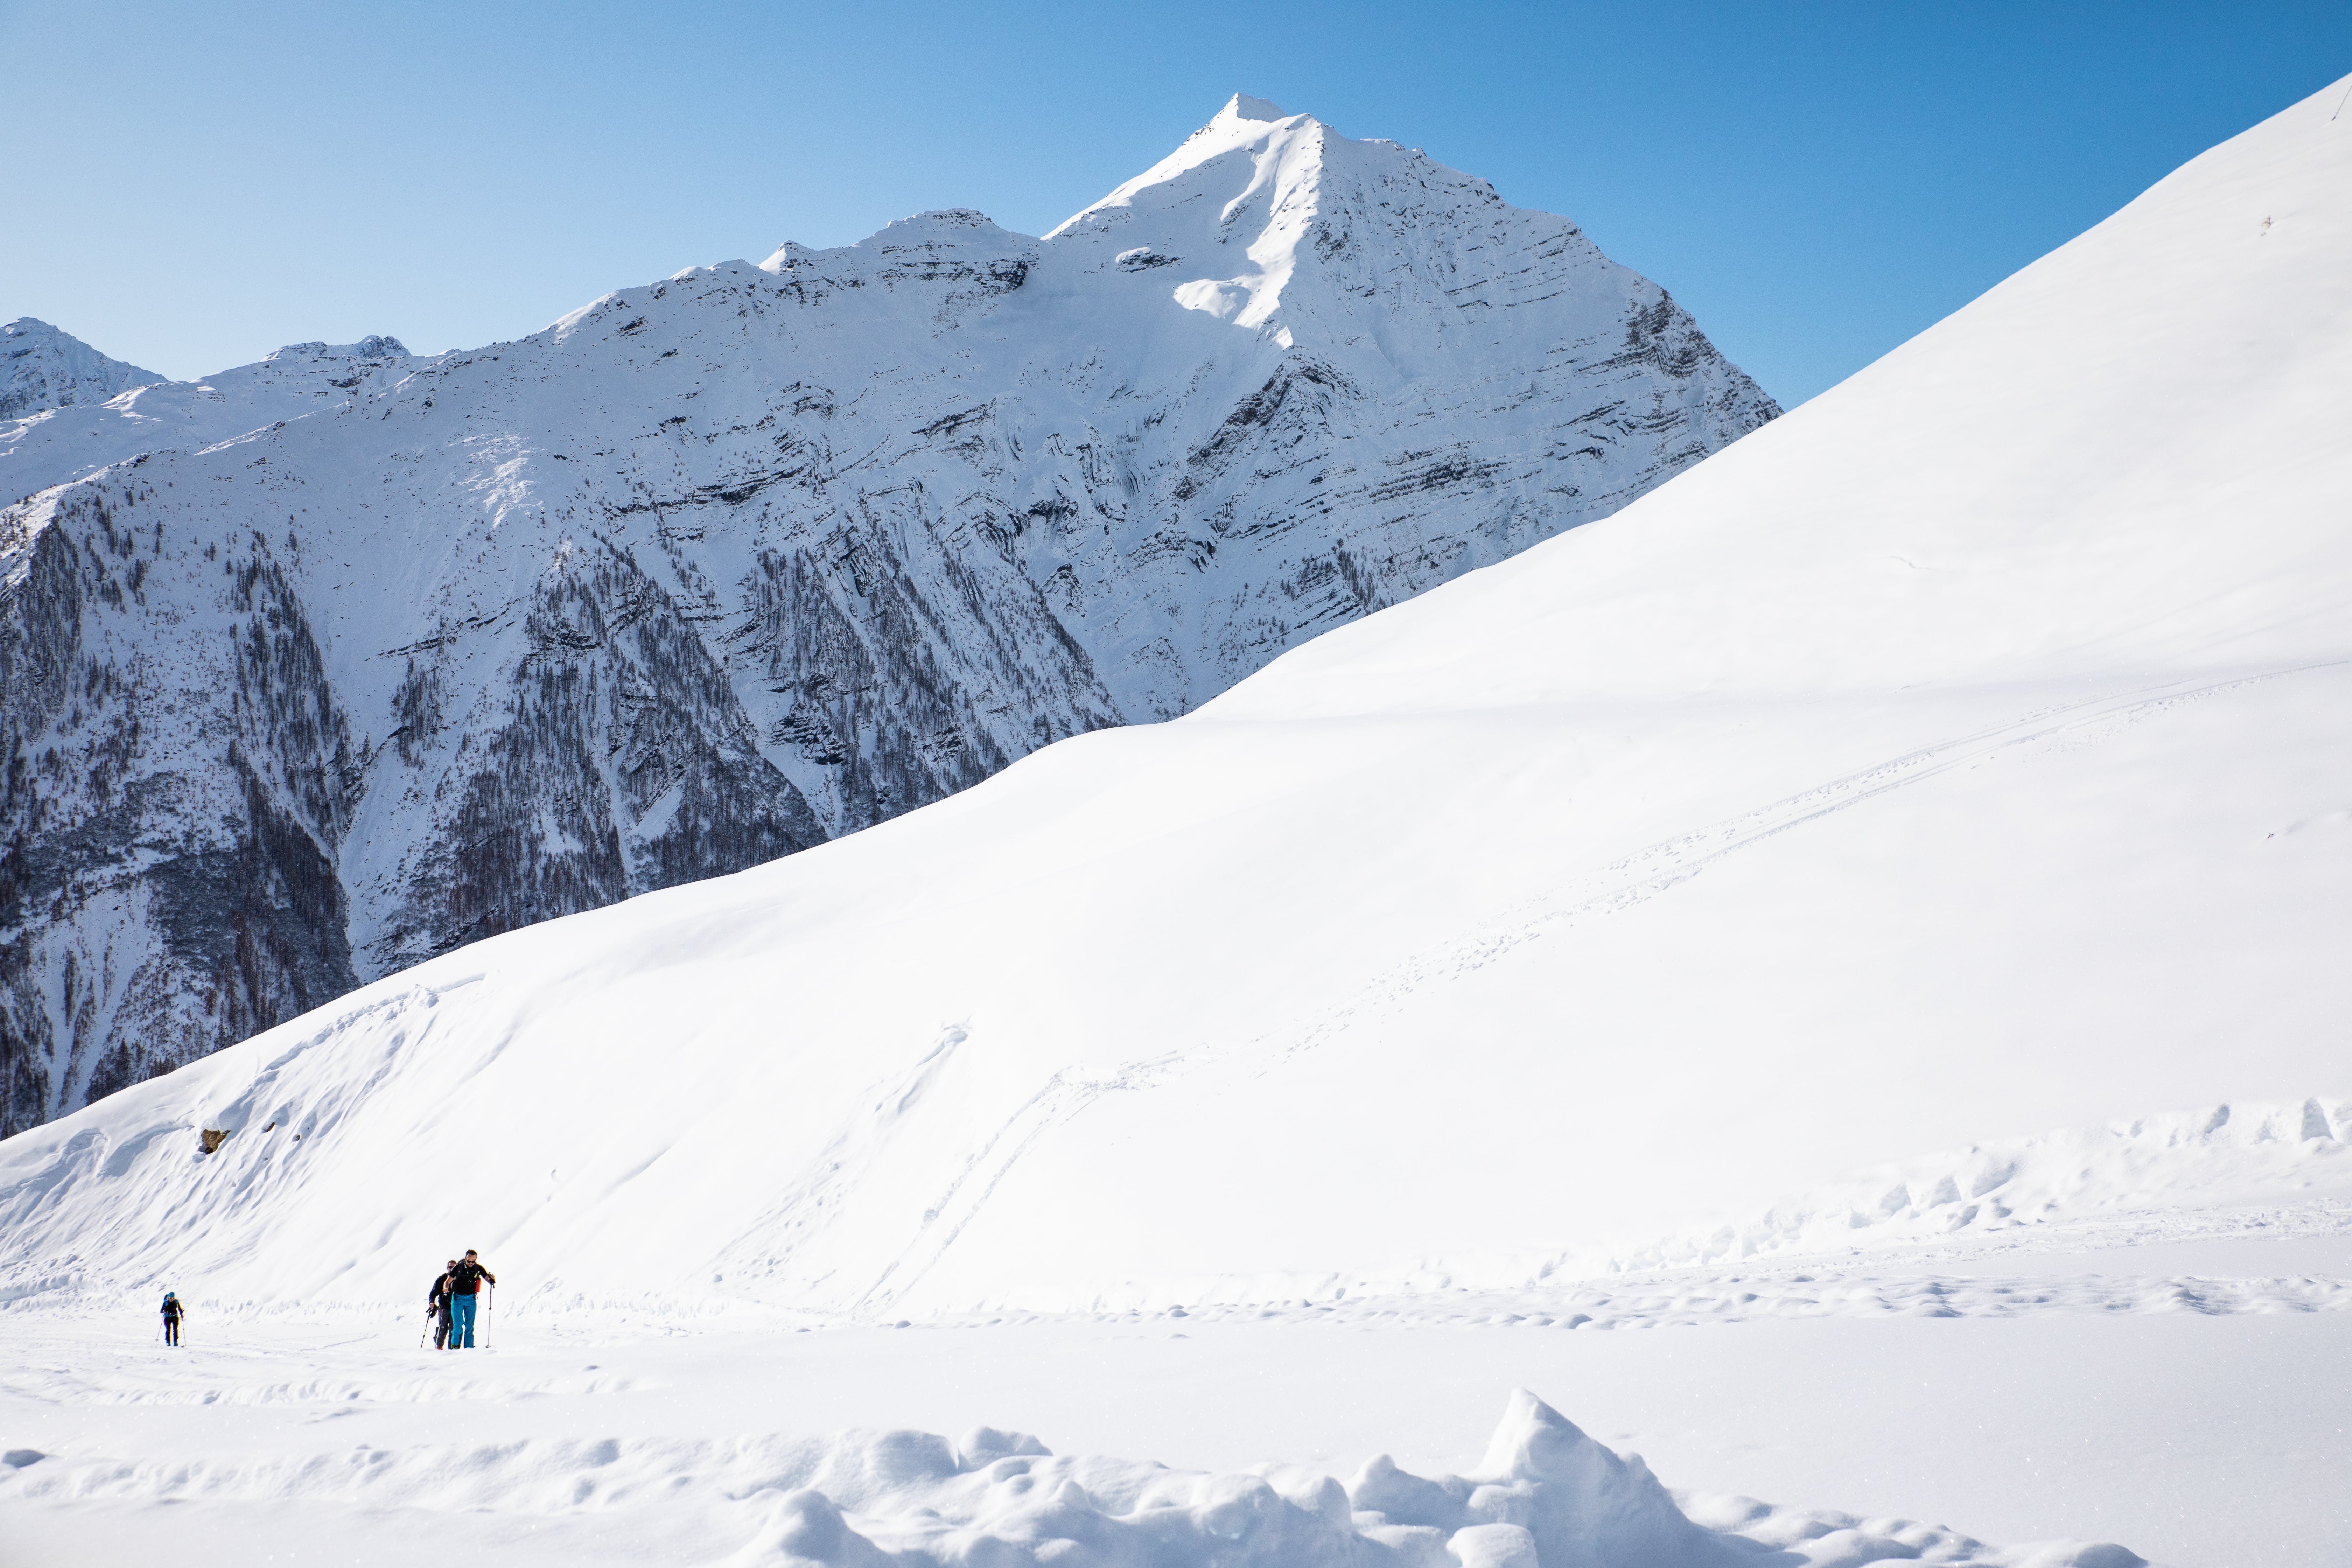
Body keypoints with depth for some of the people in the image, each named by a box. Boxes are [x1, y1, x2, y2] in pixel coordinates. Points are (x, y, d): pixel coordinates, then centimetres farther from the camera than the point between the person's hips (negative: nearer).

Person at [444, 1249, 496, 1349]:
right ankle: (455, 1345, 5)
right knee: (458, 1324, -8)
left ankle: (469, 1347, 6)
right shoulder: (459, 1267, -8)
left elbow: (489, 1280, -6)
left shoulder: (479, 1268, -4)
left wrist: (492, 1279, -30)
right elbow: (448, 1281, -3)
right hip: (458, 1298, -1)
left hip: (471, 1299, 1)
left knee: (470, 1325, 2)